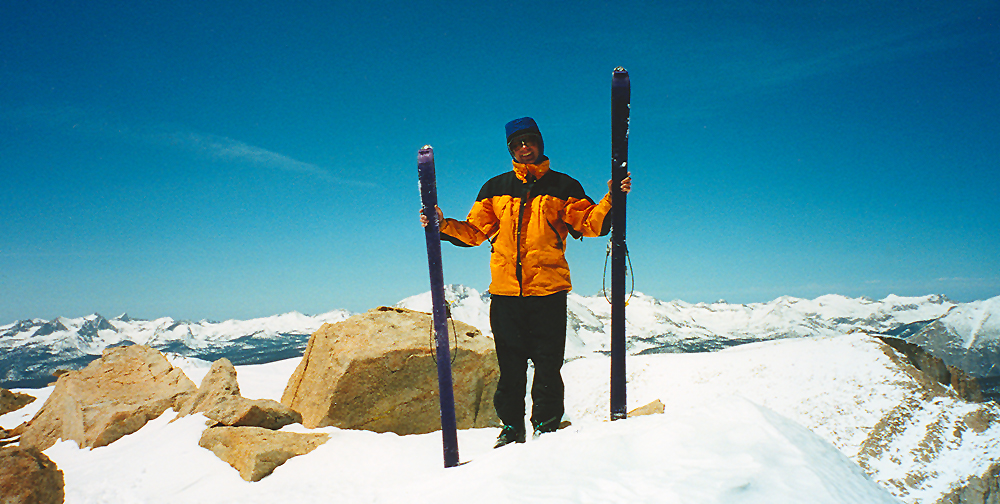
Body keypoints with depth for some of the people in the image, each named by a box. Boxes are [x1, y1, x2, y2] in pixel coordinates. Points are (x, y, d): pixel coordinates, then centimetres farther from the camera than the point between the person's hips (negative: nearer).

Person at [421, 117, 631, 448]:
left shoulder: (562, 186, 8)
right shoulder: (496, 189, 14)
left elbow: (591, 223, 0)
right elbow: (474, 232, 14)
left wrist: (611, 200, -14)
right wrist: (444, 226, 0)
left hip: (549, 289, -2)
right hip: (505, 290, 2)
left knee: (547, 363, 0)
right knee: (510, 364, 7)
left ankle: (545, 425, 14)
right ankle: (511, 426, 20)